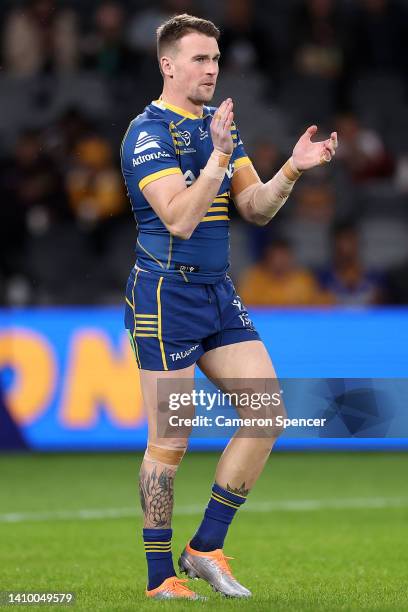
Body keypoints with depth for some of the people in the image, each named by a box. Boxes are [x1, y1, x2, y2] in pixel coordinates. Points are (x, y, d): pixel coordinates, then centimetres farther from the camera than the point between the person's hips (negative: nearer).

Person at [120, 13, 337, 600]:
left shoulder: (220, 123, 13)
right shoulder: (148, 132, -12)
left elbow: (255, 208, 11)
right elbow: (179, 219, -22)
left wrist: (293, 169, -5)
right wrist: (218, 157, -28)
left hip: (218, 293, 8)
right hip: (166, 294, -8)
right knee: (169, 441, -4)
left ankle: (207, 547, 9)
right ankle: (160, 577, 5)